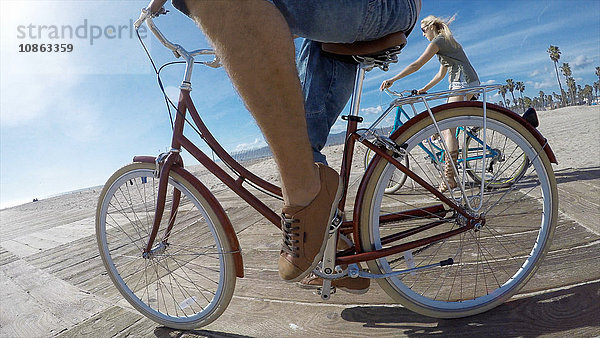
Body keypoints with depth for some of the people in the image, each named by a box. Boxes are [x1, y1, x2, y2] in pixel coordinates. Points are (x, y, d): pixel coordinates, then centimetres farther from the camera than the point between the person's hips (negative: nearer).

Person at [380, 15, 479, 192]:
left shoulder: (438, 41, -3)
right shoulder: (448, 41, 27)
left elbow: (416, 65, -11)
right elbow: (442, 73, 27)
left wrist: (392, 80, -9)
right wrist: (424, 89, 25)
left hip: (463, 83, -10)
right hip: (470, 84, 10)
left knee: (449, 129, -13)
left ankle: (449, 178, -16)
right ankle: (450, 168, 10)